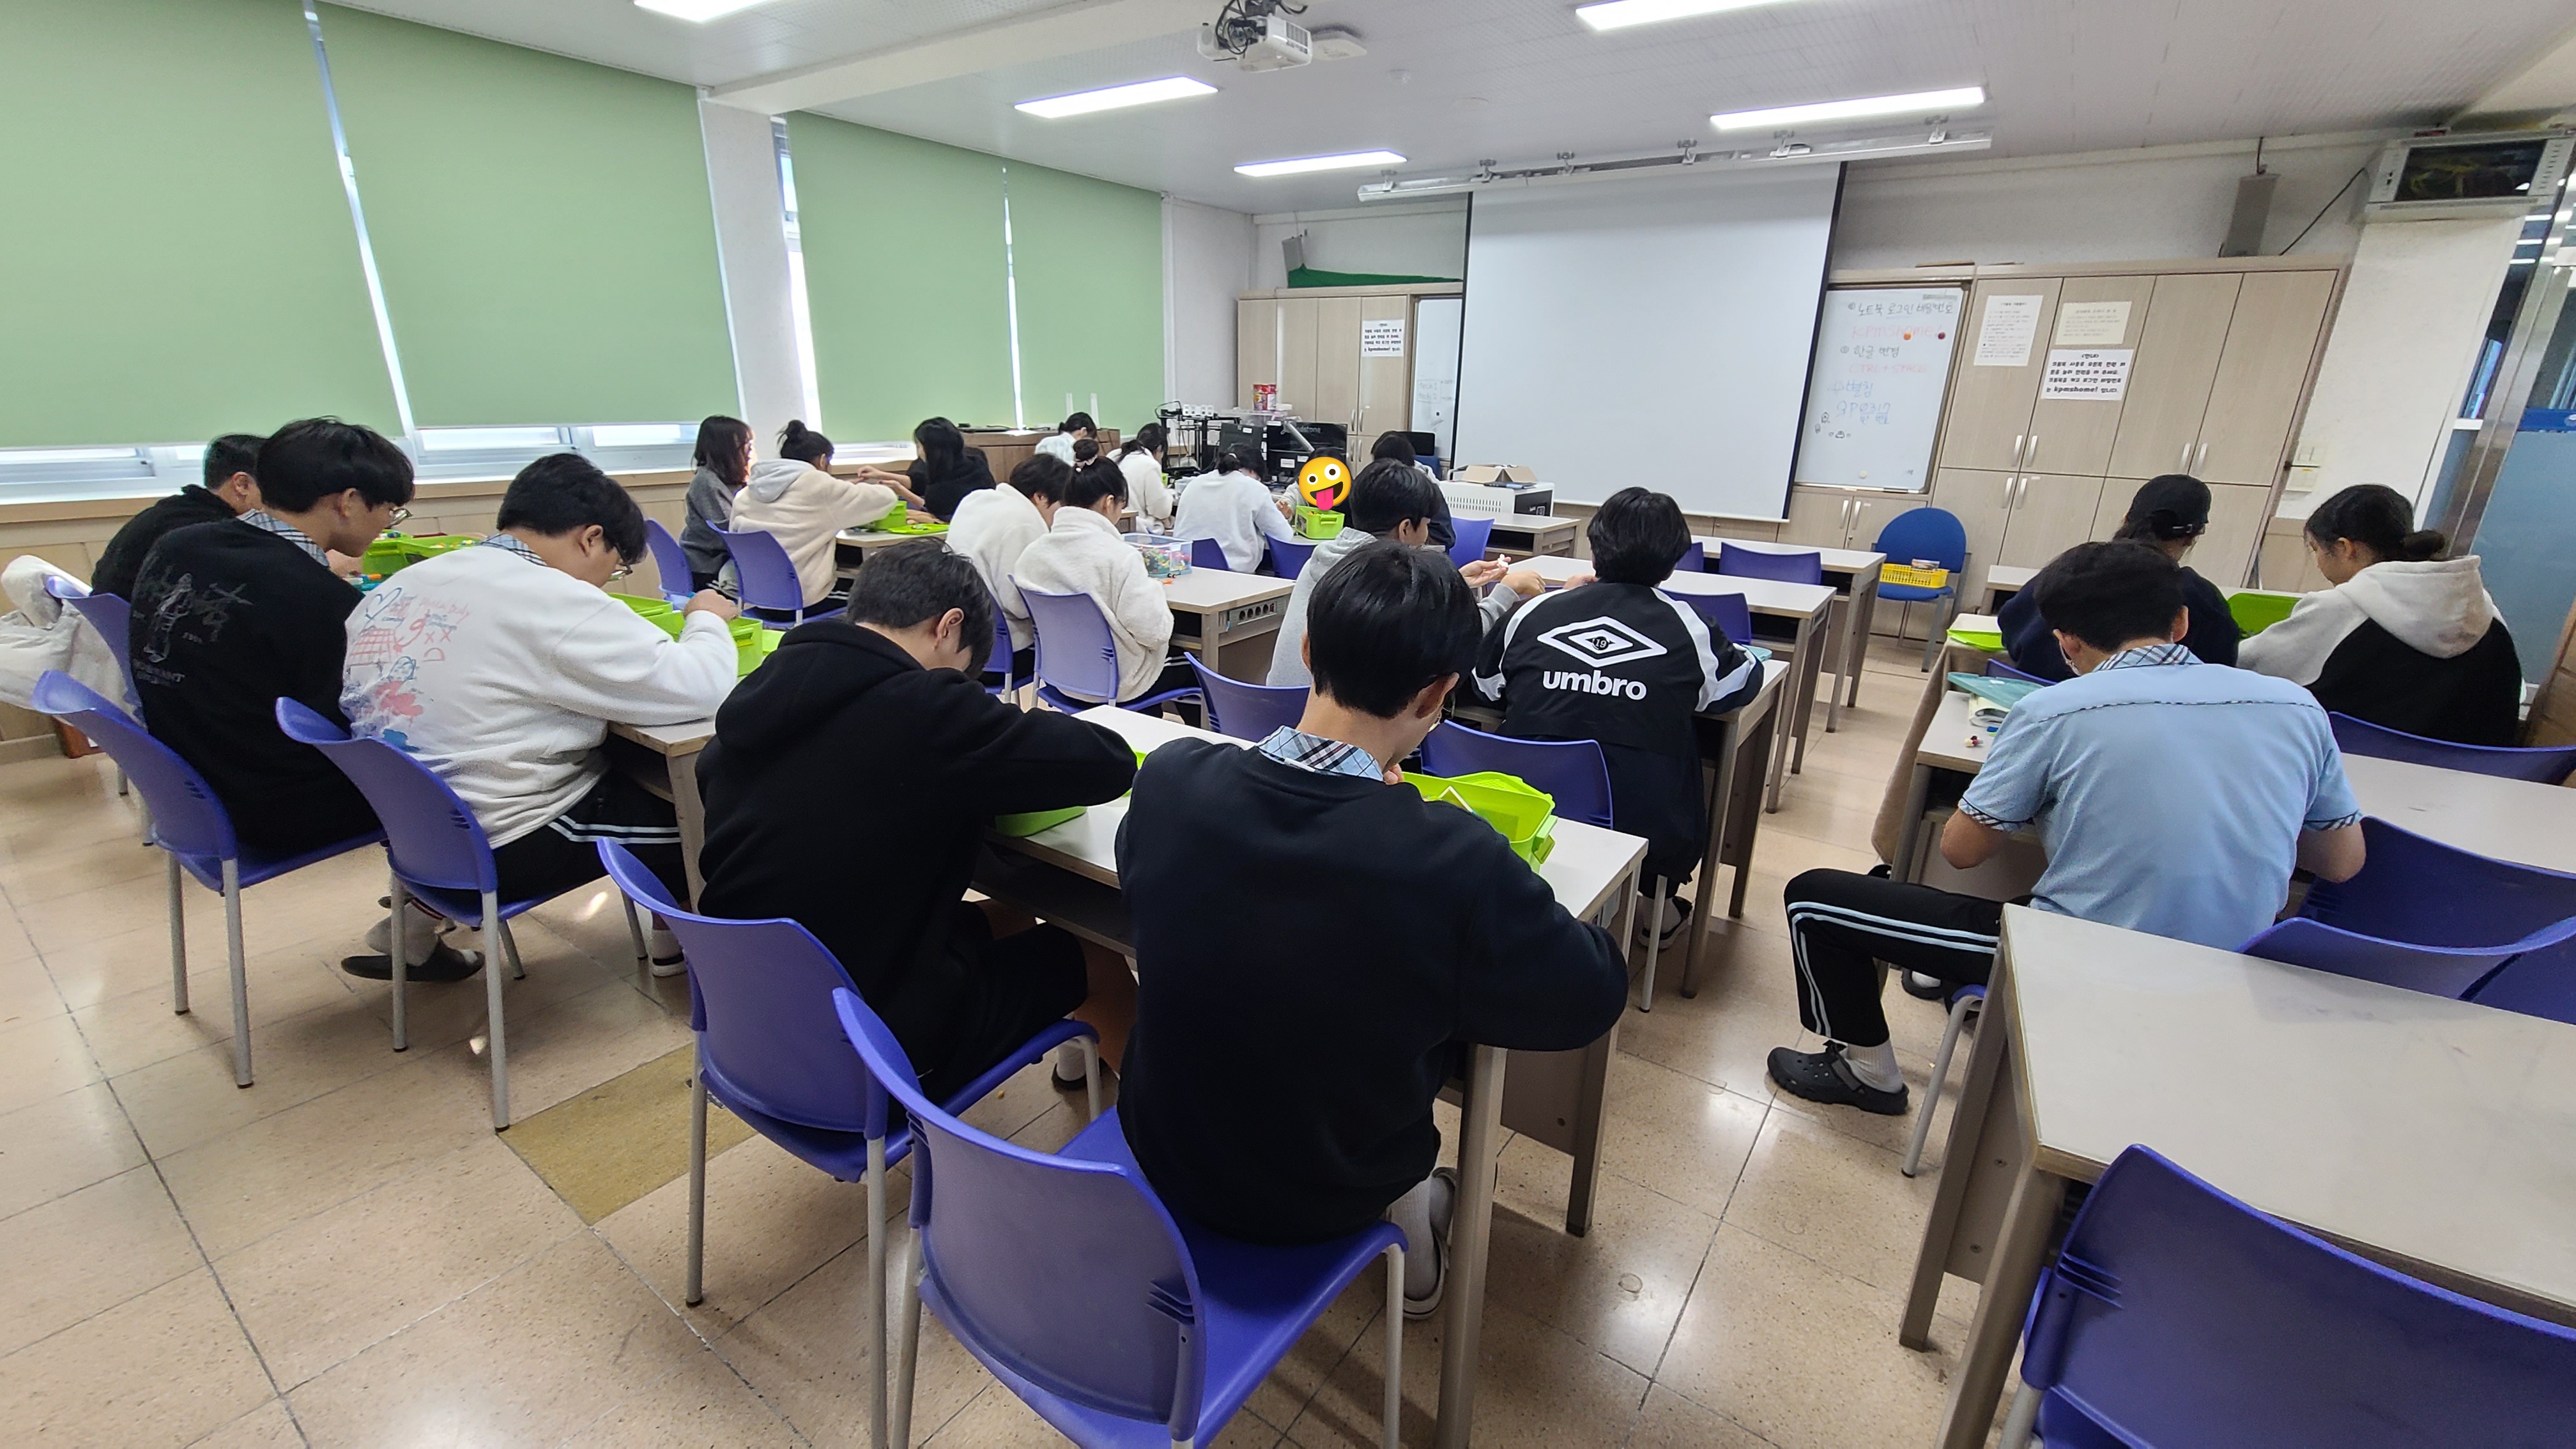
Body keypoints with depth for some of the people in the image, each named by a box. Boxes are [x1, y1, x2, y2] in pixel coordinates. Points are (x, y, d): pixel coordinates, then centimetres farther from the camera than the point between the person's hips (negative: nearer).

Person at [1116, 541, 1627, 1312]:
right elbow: (1596, 995, -14)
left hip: (1164, 1155, 3)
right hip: (1325, 1202, -2)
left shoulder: (1169, 779, -22)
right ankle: (1411, 1226, 40)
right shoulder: (1456, 861, -33)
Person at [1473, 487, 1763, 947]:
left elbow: (1485, 681, 17)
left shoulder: (1535, 613, -1)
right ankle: (1657, 907, 44)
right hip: (1648, 835, -2)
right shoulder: (1686, 628, -4)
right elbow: (1745, 680, 15)